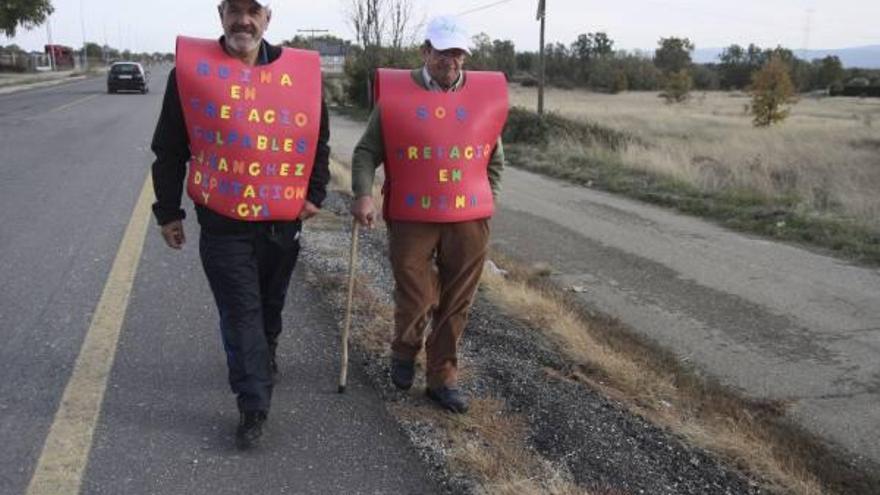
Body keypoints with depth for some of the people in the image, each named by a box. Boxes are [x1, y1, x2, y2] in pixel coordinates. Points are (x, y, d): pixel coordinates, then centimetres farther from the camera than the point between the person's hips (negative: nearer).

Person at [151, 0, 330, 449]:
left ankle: (263, 360, 46)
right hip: (222, 223, -2)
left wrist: (315, 194, 5)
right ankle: (254, 405, 8)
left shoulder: (301, 70, 1)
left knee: (270, 305, 20)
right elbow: (169, 150, 2)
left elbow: (318, 140, 12)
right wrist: (168, 211, 2)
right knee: (240, 313, -1)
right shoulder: (192, 67, -4)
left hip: (283, 222, 3)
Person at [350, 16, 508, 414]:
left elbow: (495, 158, 16)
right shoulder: (395, 93, -2)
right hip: (411, 218, -2)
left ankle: (442, 378, 24)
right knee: (415, 301, 2)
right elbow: (366, 151, 1)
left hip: (469, 220, 2)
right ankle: (404, 352, 34)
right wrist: (363, 194, -12)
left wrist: (486, 202, 13)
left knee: (456, 305, 8)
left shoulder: (487, 94, 5)